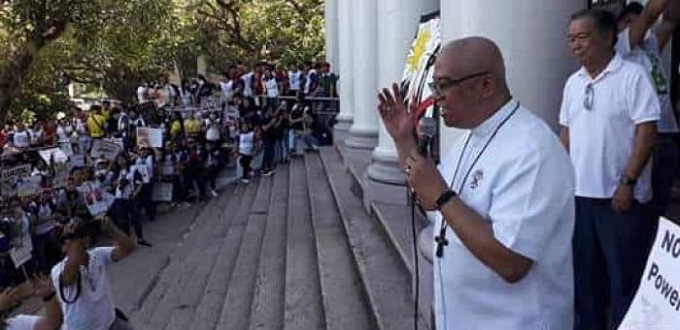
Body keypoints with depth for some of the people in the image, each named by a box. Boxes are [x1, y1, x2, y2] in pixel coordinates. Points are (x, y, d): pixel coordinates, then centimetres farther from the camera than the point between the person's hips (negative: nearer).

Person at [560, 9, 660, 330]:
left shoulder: (632, 76, -10)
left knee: (624, 275, 4)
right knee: (583, 270, 16)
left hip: (619, 196, -6)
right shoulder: (573, 83, 10)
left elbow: (647, 131, -13)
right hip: (579, 194, 6)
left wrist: (628, 182, -18)